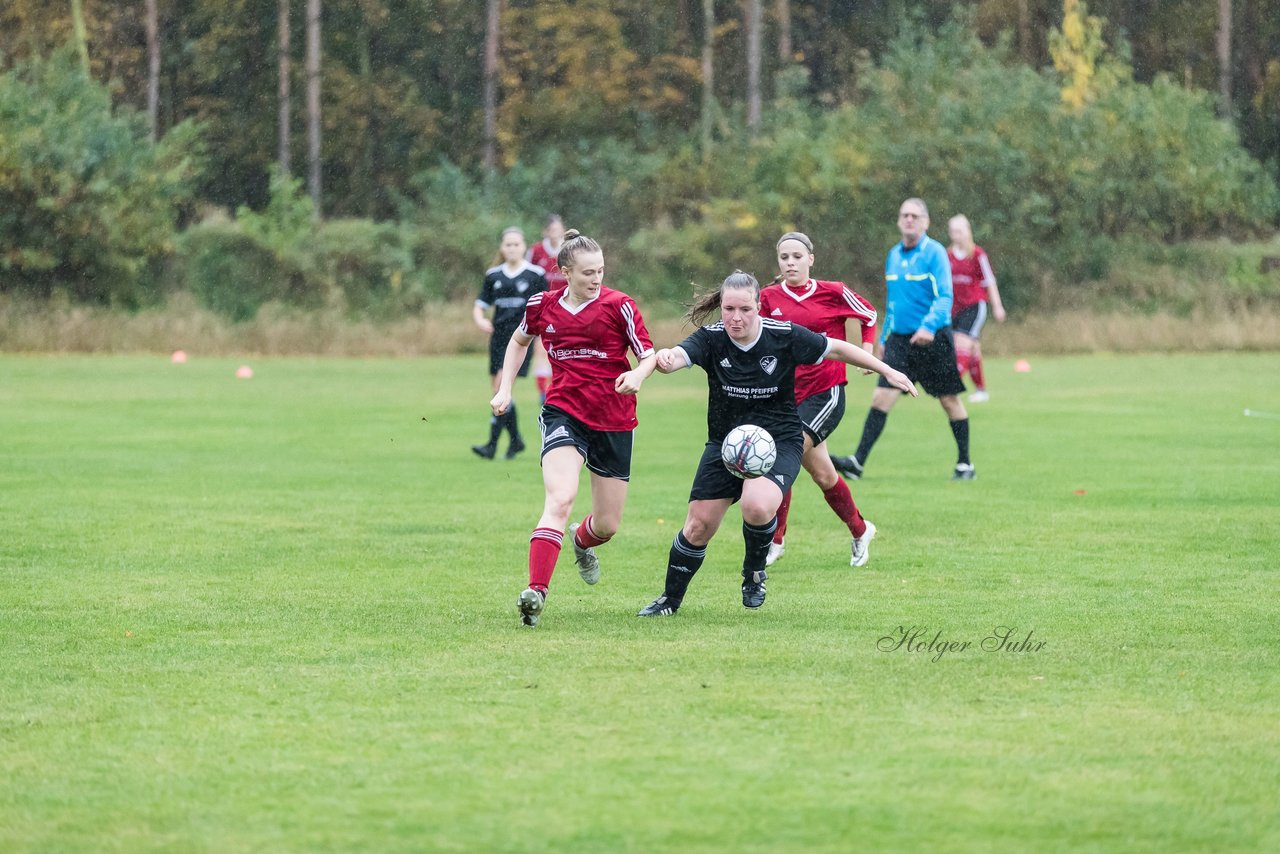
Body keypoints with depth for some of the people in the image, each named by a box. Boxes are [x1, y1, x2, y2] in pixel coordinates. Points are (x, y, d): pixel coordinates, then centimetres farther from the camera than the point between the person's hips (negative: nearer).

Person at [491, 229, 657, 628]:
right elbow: (520, 340, 22)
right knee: (560, 499, -26)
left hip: (613, 421, 1)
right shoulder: (543, 306, 1)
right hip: (564, 412, -1)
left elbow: (648, 355, -4)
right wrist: (505, 389, 14)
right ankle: (536, 592, -31)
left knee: (607, 525, 9)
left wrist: (637, 375, -26)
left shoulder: (618, 305, -7)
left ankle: (582, 541, 47)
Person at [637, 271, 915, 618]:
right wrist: (665, 359, -56)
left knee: (757, 507, -31)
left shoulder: (785, 336, -13)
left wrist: (887, 371, 2)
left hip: (779, 441, -2)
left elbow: (836, 348, 0)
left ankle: (754, 573, 1)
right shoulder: (711, 339, -12)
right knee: (697, 527, 0)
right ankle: (670, 599, 24)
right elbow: (678, 356, -31)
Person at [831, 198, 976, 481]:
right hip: (899, 339, 5)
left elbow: (944, 298, -17)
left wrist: (929, 326, -33)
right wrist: (884, 338, 22)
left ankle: (964, 464, 18)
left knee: (949, 400, 6)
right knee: (881, 397, -6)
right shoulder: (893, 256, 12)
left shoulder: (935, 253, -8)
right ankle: (857, 462, -11)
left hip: (933, 340, -5)